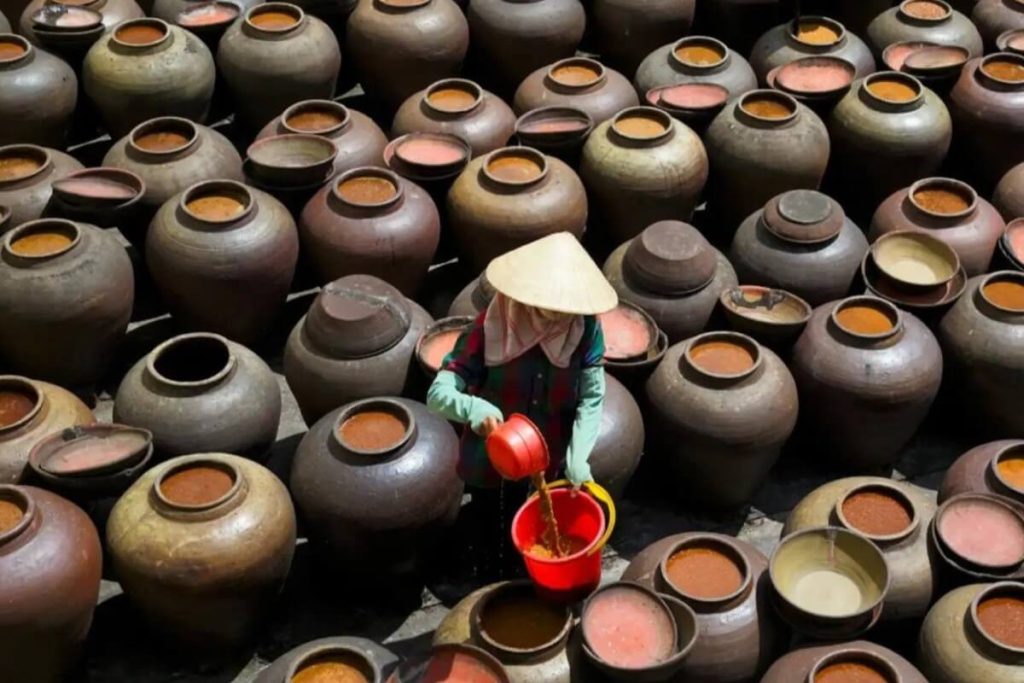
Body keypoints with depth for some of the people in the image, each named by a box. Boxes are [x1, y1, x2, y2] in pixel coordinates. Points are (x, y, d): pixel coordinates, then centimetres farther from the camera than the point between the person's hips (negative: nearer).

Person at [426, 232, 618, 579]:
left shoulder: (585, 329, -16)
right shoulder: (490, 328, -25)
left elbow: (592, 398, -11)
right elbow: (438, 393, -27)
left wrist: (578, 458, -23)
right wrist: (474, 409, -49)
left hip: (551, 461, 3)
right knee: (494, 547, 18)